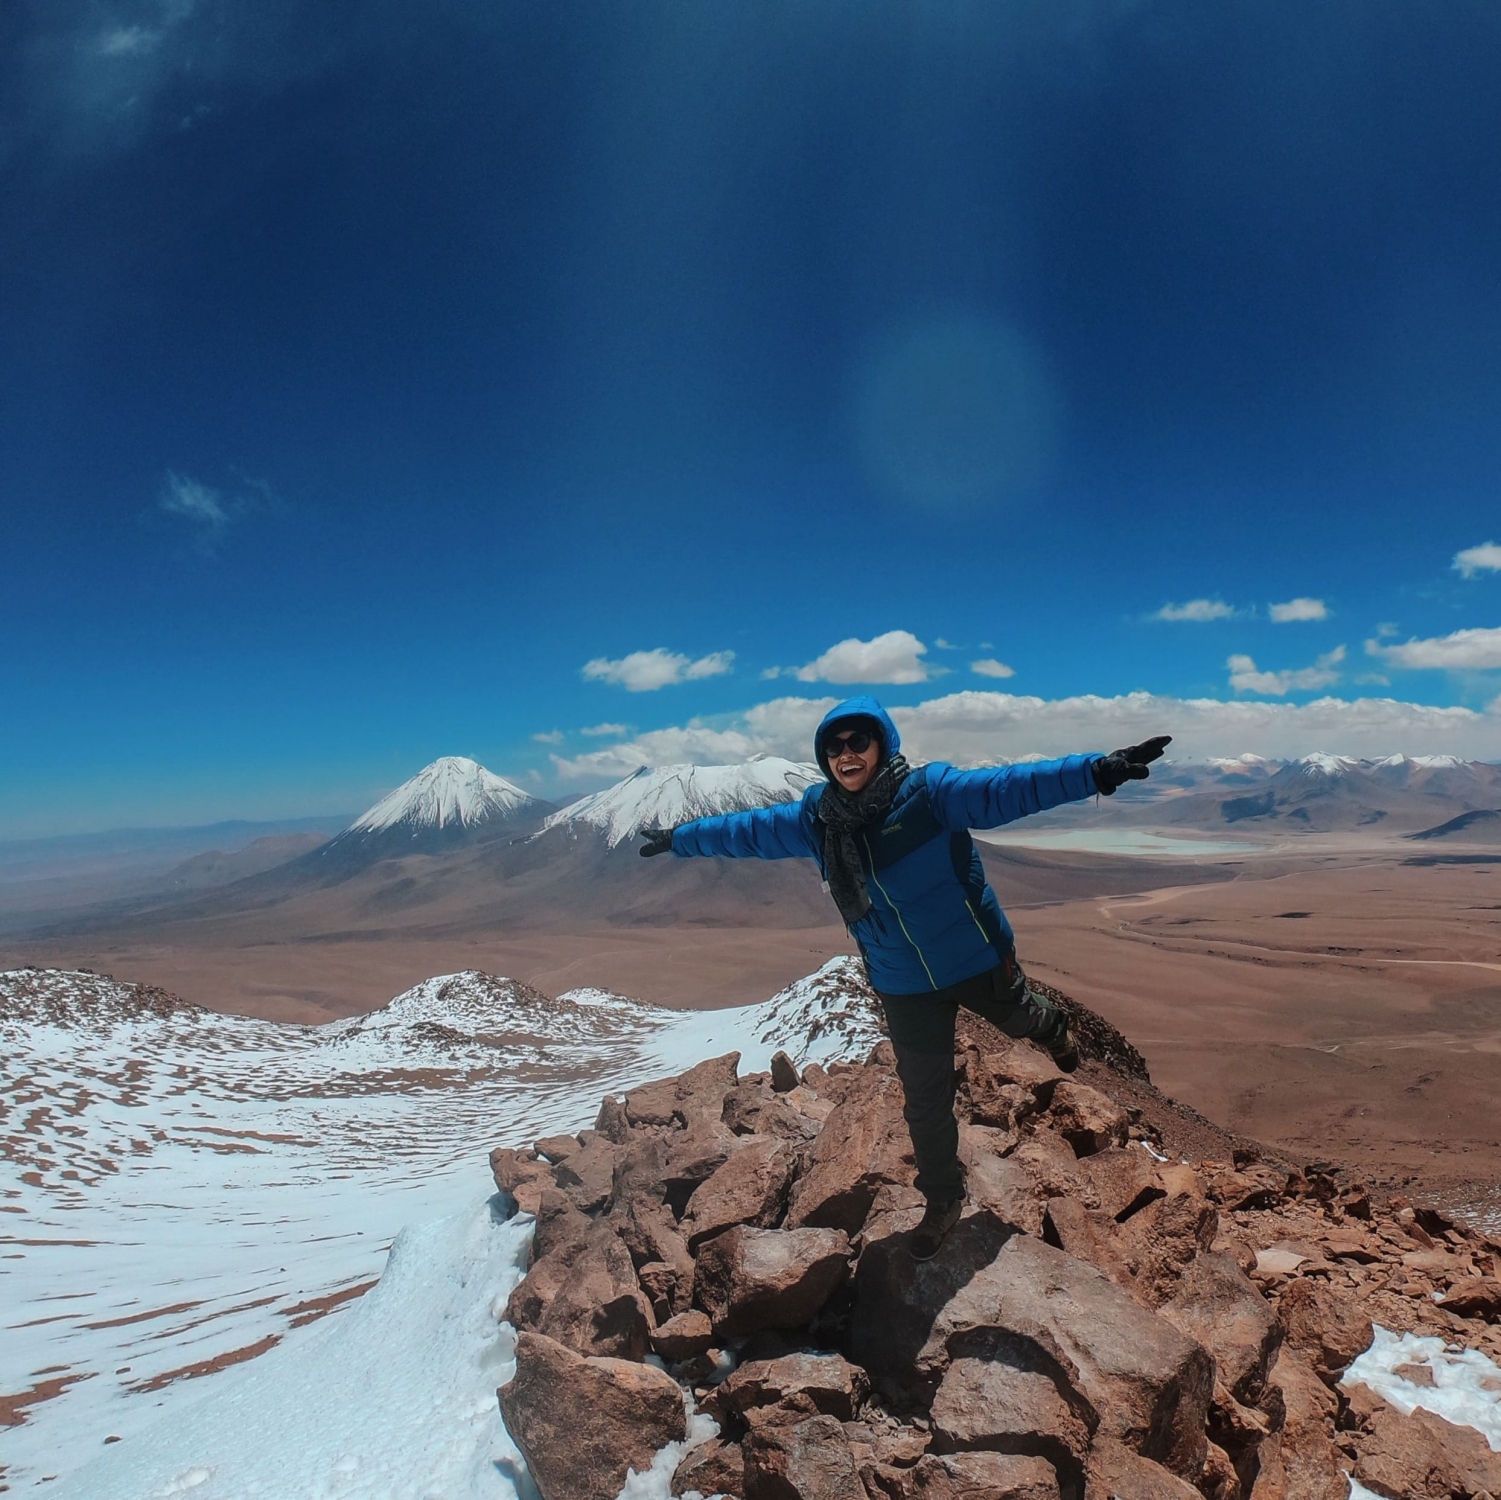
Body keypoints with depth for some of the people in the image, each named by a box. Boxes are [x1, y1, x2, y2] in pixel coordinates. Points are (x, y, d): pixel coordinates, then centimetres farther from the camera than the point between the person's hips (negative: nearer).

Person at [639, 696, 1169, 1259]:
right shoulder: (816, 819, -9)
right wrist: (677, 838, 13)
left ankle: (1053, 1028, 66)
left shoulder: (930, 791, -22)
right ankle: (943, 1199, 39)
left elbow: (1007, 787, -32)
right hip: (905, 987, 3)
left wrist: (1097, 771, -44)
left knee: (1020, 1020, 27)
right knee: (924, 1104, 14)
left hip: (977, 959, -2)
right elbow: (747, 830, 3)